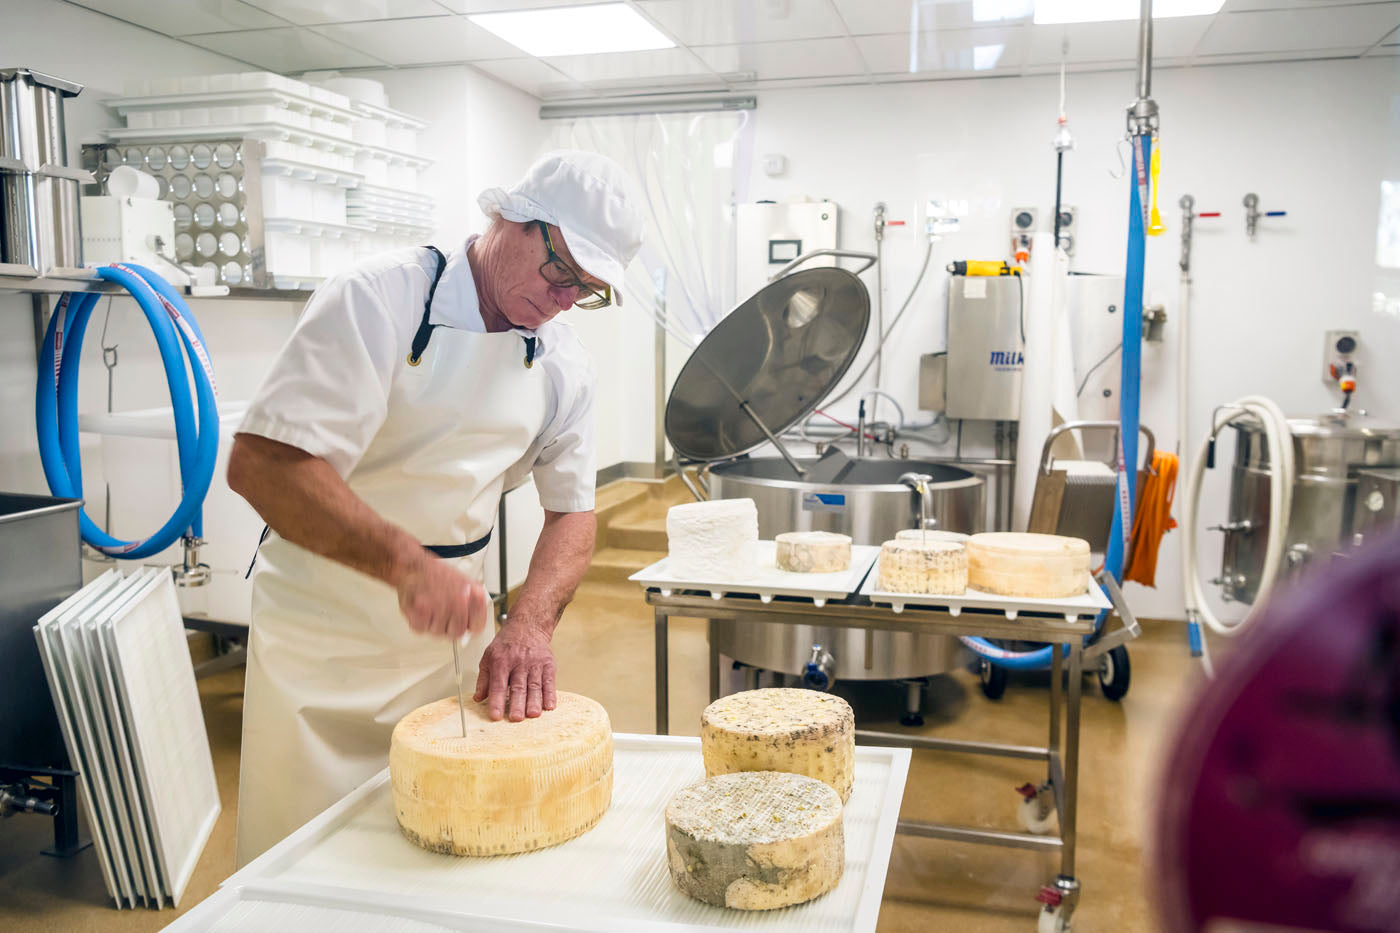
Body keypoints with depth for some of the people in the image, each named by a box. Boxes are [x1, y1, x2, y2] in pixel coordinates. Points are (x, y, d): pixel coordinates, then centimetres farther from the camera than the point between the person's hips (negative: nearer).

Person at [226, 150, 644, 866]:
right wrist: (405, 562, -38)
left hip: (448, 634, 5)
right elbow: (261, 463, -27)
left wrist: (529, 625, -17)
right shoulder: (380, 299, -19)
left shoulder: (563, 365, -1)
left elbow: (571, 511, 1)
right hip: (323, 637, -4)